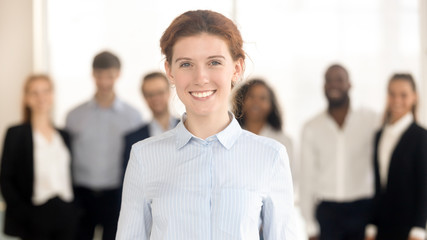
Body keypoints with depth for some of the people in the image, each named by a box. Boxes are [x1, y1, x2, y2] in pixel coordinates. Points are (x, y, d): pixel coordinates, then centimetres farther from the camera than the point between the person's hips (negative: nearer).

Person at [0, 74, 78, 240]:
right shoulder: (16, 134, 1)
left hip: (65, 214, 4)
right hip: (36, 216, -4)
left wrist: (74, 211, 4)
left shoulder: (63, 136, 15)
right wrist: (22, 213, -12)